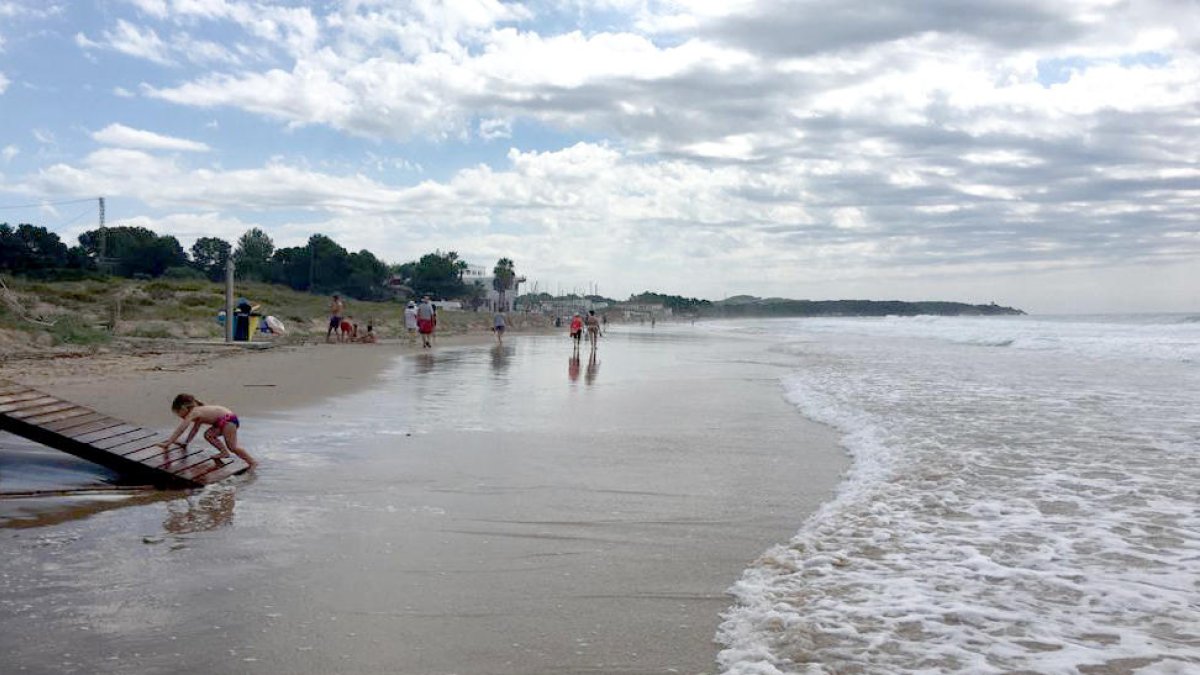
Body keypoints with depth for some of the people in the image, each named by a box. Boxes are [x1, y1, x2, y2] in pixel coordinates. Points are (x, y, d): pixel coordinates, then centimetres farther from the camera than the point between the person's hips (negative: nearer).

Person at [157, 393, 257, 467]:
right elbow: (194, 430, 31)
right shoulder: (197, 413, 21)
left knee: (232, 447, -8)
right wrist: (186, 442, 31)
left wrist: (168, 443, -9)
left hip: (228, 419, -10)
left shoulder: (193, 413, -8)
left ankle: (253, 463, -8)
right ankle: (224, 452, 7)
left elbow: (180, 430, -10)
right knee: (208, 435, 12)